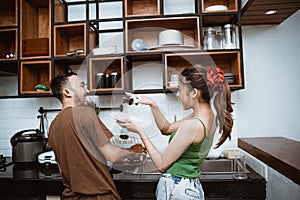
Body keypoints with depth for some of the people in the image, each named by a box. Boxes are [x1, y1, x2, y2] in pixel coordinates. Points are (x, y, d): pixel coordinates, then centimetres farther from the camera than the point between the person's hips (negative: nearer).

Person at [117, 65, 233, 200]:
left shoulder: (191, 126, -28)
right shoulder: (210, 116, -2)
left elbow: (161, 165, -18)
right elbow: (167, 129, 8)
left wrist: (140, 131, -13)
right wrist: (153, 105, -3)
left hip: (175, 189, -8)